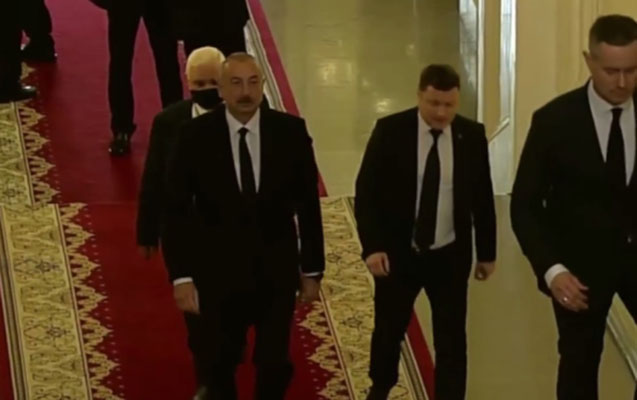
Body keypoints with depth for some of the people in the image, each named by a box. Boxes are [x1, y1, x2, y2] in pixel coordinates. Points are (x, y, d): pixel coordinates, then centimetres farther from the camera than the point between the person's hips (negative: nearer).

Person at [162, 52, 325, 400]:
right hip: (218, 272, 0)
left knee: (275, 363, 5)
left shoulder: (290, 131, -9)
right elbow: (176, 210, -8)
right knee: (220, 364, 16)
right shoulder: (195, 136, -12)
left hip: (277, 270, 0)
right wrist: (181, 276, -12)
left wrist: (312, 269, 3)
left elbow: (308, 204, -1)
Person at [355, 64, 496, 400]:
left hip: (450, 256, 1)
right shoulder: (390, 131, -10)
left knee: (452, 339, 3)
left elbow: (482, 196, 5)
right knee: (388, 330, 16)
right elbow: (367, 191, -8)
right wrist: (372, 246, -18)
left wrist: (487, 252, 8)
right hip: (398, 252, 0)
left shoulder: (472, 135, -4)